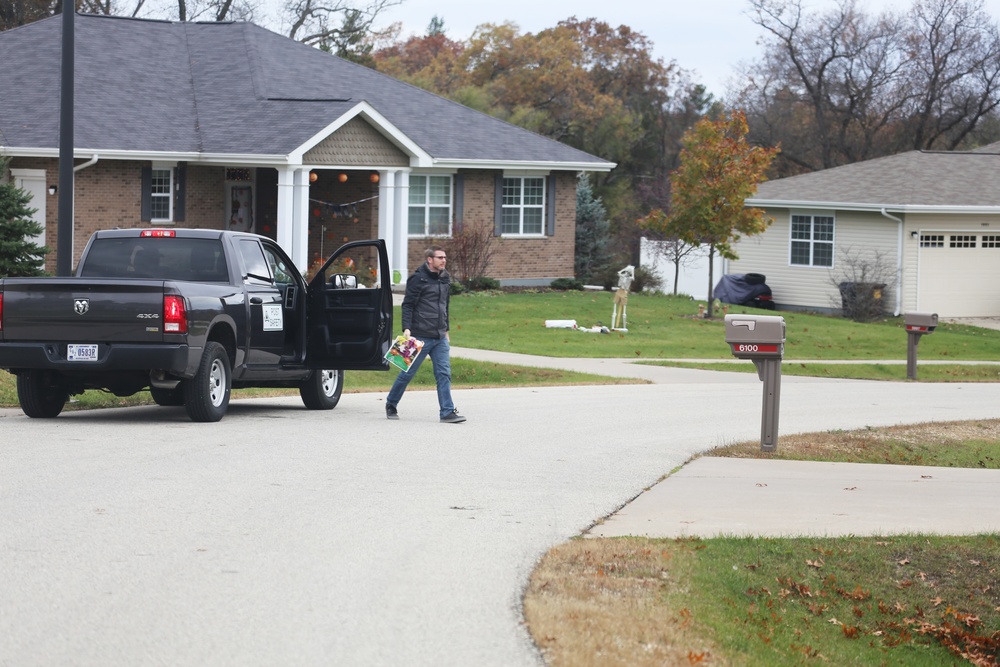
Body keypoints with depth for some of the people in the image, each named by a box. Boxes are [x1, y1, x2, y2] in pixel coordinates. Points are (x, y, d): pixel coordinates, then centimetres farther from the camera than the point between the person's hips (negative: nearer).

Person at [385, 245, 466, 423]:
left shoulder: (445, 279, 14)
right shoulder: (418, 278, -8)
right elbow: (407, 305, -10)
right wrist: (407, 328, -19)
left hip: (440, 337, 6)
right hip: (421, 335, -6)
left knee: (444, 373, -2)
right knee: (408, 372, 3)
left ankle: (447, 412, -4)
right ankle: (391, 405, 21)